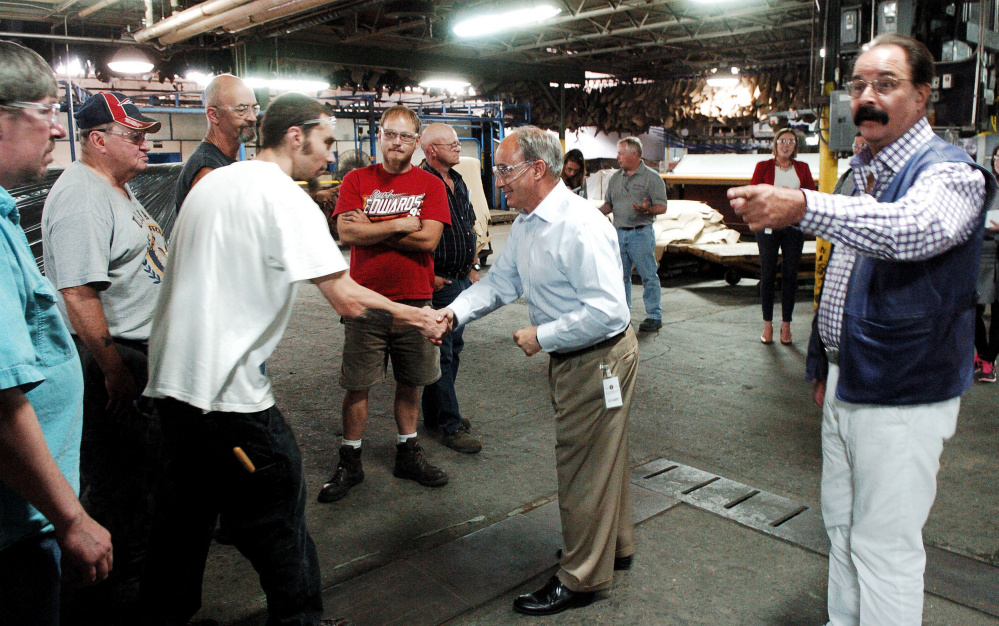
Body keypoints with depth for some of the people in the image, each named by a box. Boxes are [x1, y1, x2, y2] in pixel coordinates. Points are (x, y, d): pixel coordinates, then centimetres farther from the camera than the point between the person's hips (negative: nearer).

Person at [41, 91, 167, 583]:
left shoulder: (116, 188, 12)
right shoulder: (81, 198, -22)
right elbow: (78, 297, -28)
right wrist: (115, 372, -25)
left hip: (142, 348, 10)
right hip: (108, 357, -10)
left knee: (147, 455, 22)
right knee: (115, 471, 5)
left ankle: (140, 549, 41)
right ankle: (122, 576, 23)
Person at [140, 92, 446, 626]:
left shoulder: (211, 183, 14)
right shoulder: (285, 197, -13)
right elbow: (348, 300, -18)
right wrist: (420, 319, -6)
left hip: (171, 377, 9)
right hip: (227, 389, -9)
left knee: (187, 508, 23)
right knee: (275, 523, 4)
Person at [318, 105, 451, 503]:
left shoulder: (431, 185, 3)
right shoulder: (356, 180, 4)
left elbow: (429, 239, -11)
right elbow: (346, 233, -10)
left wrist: (370, 230, -9)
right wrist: (399, 225, -11)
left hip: (415, 301, 1)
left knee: (410, 383, 13)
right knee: (357, 384, 6)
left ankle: (408, 454, 30)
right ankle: (349, 462, 21)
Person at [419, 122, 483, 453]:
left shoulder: (459, 183, 14)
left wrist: (473, 268, 16)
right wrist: (429, 276, -17)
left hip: (462, 280, 9)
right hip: (438, 283, -9)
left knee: (453, 347, 16)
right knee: (441, 353, -2)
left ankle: (435, 413, 29)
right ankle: (450, 426, 5)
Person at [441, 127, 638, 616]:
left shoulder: (579, 227, -26)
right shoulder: (525, 225, 5)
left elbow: (607, 310, -30)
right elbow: (501, 280, 12)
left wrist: (542, 337, -23)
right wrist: (455, 312, -4)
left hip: (598, 361, -9)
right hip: (570, 357, 10)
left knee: (584, 469, 3)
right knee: (600, 456, 23)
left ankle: (580, 579, 22)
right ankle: (614, 547, 44)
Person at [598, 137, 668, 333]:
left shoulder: (652, 177, -3)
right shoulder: (615, 178, 14)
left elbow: (662, 207, -6)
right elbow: (608, 205, 18)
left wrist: (647, 209, -27)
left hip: (641, 233, -6)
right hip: (619, 233, 6)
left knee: (649, 276, -4)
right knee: (620, 276, 10)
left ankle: (654, 316, 4)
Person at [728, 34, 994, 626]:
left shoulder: (949, 171, -13)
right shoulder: (865, 174, 13)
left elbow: (911, 228, -38)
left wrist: (804, 206, -53)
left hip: (902, 399, -8)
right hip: (846, 387, 8)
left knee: (885, 548, 2)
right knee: (842, 528, 19)